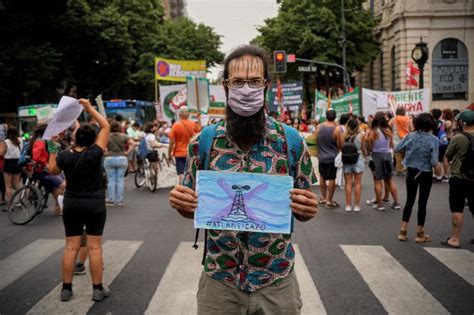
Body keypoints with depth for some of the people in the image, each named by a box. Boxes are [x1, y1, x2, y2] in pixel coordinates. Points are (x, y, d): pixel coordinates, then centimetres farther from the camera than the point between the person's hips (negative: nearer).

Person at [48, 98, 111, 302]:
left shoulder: (64, 156, -6)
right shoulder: (95, 154, -14)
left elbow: (52, 170, 14)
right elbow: (106, 126, -7)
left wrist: (52, 149, 21)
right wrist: (90, 108, -1)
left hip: (71, 204, 3)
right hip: (95, 204, -3)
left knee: (71, 246, 8)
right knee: (94, 247, 1)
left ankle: (66, 289, 14)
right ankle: (98, 289, 7)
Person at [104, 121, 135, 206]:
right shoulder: (123, 136, 2)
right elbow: (133, 144, -8)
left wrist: (105, 152, -5)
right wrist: (127, 152, -2)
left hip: (109, 159, -1)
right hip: (122, 159, 1)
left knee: (111, 180, 4)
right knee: (120, 180, 5)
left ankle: (111, 200, 6)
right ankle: (119, 200, 8)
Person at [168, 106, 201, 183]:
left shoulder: (176, 125, -11)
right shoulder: (193, 124, -4)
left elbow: (172, 142, -12)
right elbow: (199, 129, 20)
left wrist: (169, 154, -2)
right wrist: (199, 118, 29)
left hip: (179, 154, -2)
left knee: (181, 174, -2)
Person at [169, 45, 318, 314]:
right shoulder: (203, 141, -5)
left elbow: (304, 211, 3)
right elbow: (192, 209, 5)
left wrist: (308, 209, -19)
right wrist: (181, 203, -16)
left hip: (277, 283, 0)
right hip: (219, 280, 1)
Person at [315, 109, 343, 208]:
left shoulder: (318, 127, -3)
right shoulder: (336, 129, -15)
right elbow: (340, 145, -10)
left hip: (321, 156, 4)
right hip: (332, 157, -4)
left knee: (322, 177, 20)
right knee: (332, 179, 4)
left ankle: (323, 197, 31)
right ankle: (329, 201, 8)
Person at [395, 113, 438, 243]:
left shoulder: (410, 136, -7)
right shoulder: (433, 139, -16)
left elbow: (396, 149, 2)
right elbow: (434, 162, -19)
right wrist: (433, 164, 2)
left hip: (411, 172, 3)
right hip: (426, 174, -3)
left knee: (409, 201, 14)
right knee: (422, 203, 7)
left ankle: (403, 232, 15)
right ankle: (420, 234, 17)